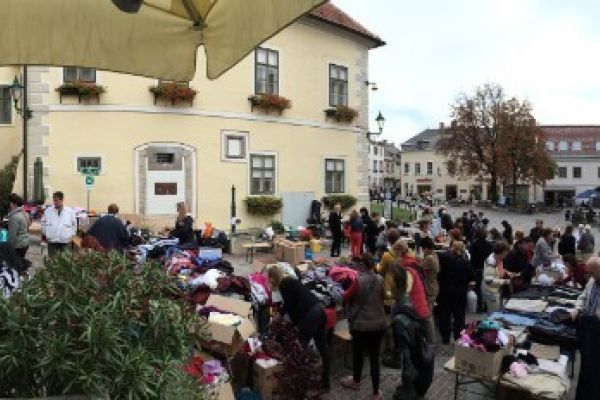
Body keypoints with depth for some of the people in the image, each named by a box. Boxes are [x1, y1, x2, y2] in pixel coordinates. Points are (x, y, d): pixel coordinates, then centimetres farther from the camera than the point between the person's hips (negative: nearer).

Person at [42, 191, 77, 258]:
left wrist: (72, 235, 2)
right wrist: (45, 234, 7)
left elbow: (74, 224, 8)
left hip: (65, 240, -1)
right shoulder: (48, 211, 1)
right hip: (52, 240, 1)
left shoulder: (70, 211, -2)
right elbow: (44, 223, 12)